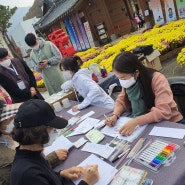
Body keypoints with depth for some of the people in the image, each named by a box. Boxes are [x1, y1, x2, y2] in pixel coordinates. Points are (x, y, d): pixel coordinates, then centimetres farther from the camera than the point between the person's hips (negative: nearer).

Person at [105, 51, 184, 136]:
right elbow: (121, 100, 3)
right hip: (146, 123, 5)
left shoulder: (157, 79, -24)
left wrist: (135, 121, -42)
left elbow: (163, 112, -31)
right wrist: (115, 115, -18)